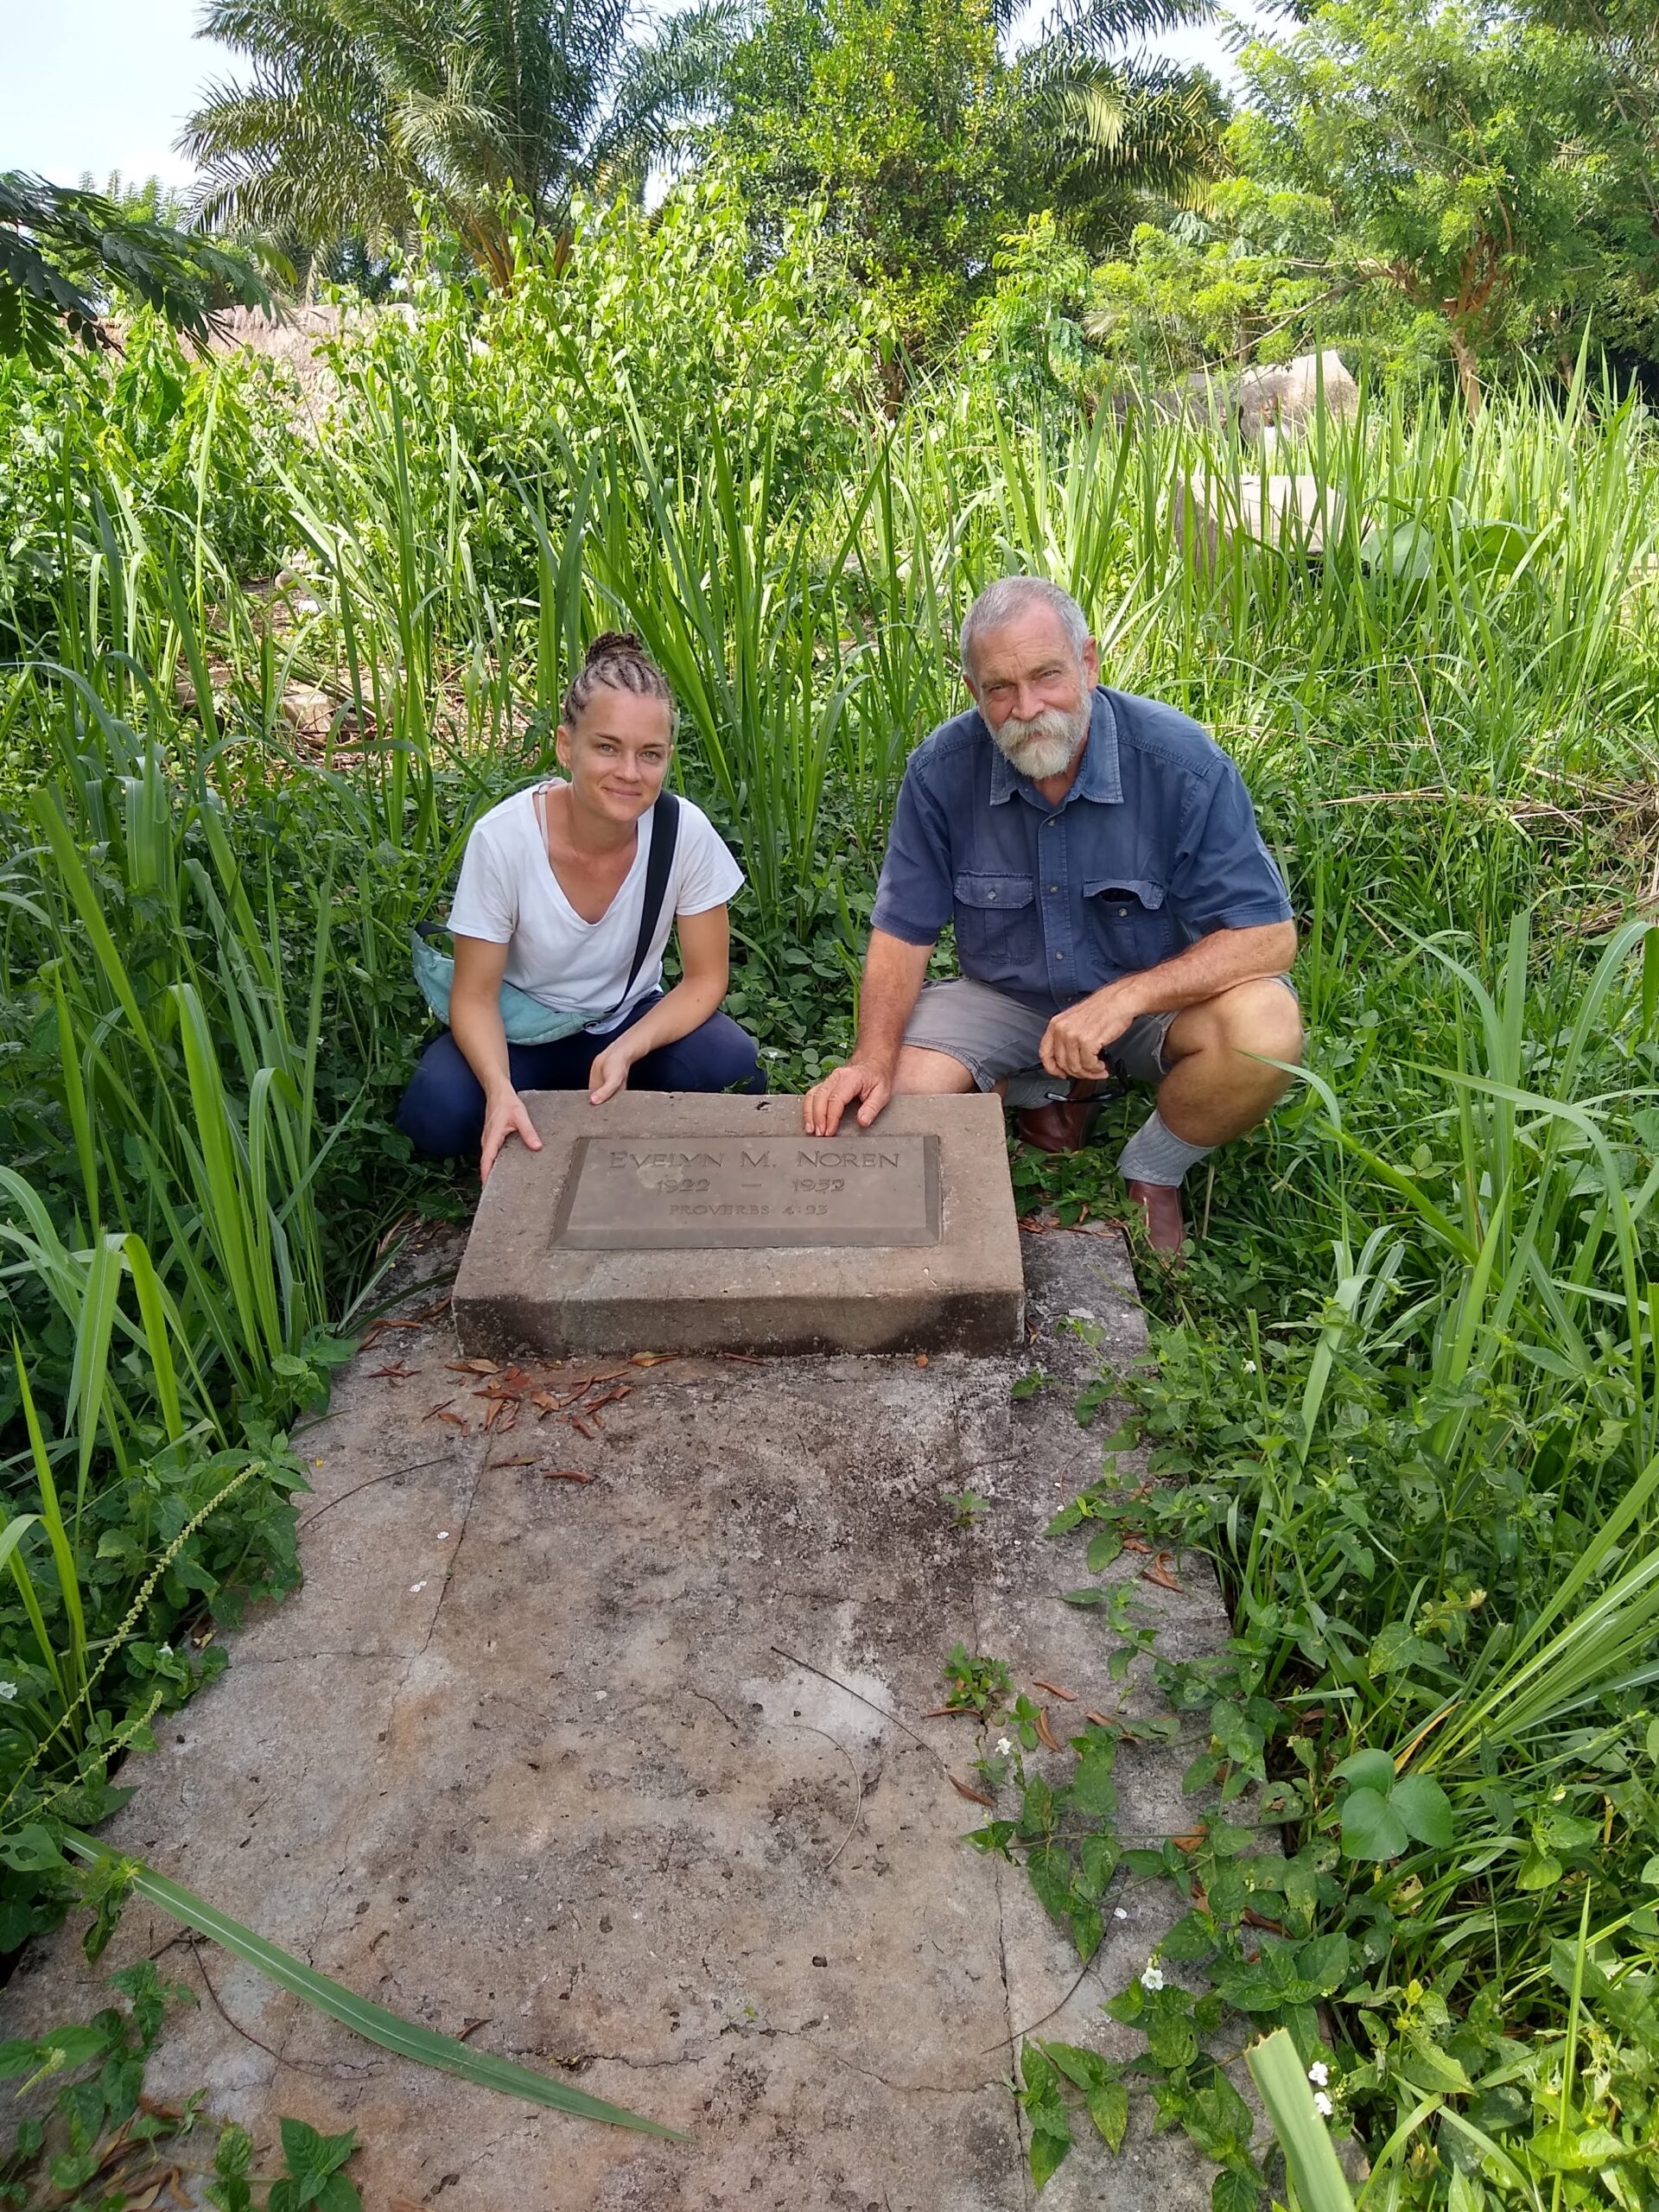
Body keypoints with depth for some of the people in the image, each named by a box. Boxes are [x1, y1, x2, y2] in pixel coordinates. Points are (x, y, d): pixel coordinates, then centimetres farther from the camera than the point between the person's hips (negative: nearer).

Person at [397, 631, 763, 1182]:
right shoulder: (501, 839, -24)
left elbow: (705, 978, -10)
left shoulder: (686, 832, -21)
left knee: (733, 1070, -28)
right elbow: (475, 995, -16)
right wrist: (500, 1089, -37)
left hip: (634, 1020, 1)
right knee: (436, 1113, -30)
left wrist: (627, 1051, -28)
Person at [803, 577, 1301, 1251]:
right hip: (1005, 997, 2)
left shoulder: (1181, 761, -22)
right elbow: (902, 932, -9)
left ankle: (1151, 1174, -1)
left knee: (1265, 1027, -33)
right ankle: (1045, 1090, 11)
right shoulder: (942, 770, -15)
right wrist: (874, 1058, -26)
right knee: (890, 1102, -20)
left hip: (1160, 991, -1)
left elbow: (1268, 936, -21)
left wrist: (1124, 998, -35)